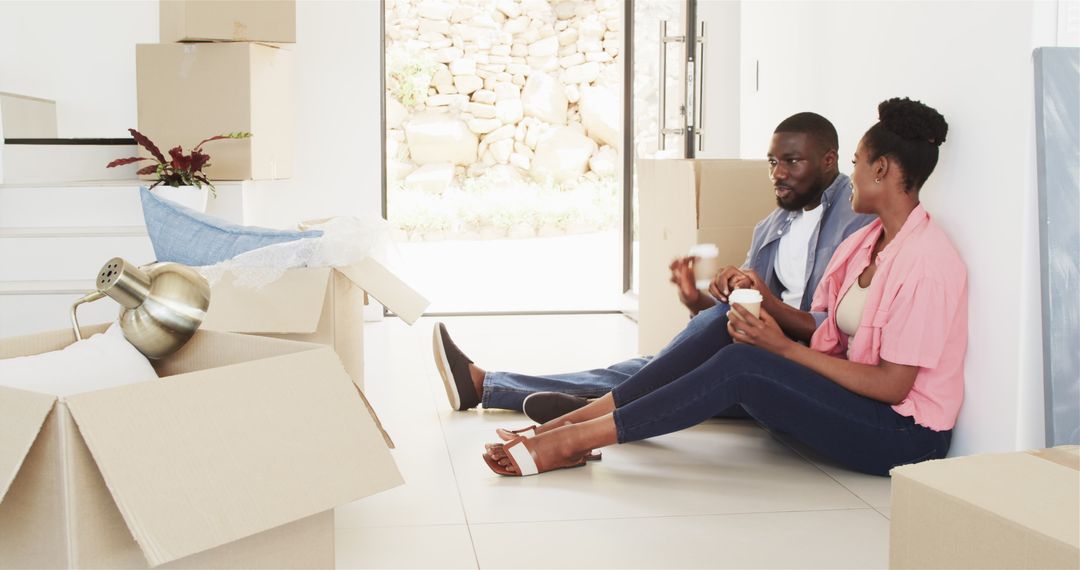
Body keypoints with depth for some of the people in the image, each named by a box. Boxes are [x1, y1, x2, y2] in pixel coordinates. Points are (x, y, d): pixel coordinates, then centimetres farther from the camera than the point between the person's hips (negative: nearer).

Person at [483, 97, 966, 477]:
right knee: (724, 331, -8)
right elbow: (821, 330, 8)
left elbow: (892, 385, -21)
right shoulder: (868, 240, 11)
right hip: (847, 397, 9)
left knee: (742, 364, -26)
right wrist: (764, 301, -10)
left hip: (905, 434, -8)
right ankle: (574, 421, -11)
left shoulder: (926, 261, -18)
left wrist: (783, 347, -21)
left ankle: (570, 441, -21)